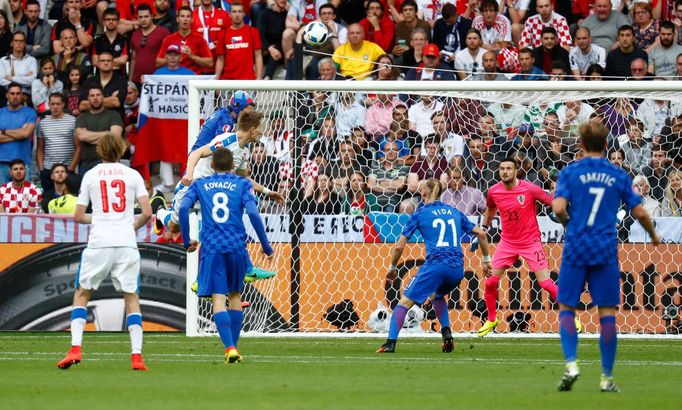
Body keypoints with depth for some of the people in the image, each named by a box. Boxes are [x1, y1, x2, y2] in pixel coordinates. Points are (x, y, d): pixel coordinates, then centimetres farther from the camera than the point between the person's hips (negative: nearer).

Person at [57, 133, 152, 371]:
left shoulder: (90, 175, 6)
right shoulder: (132, 175, 6)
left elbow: (78, 216, 6)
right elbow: (147, 213, -1)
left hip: (98, 244, -1)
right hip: (126, 244, 1)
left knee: (82, 294, 13)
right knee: (131, 297, 8)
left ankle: (75, 348, -2)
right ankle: (137, 356, -2)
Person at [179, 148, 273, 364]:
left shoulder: (199, 184, 11)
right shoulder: (242, 184, 8)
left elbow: (183, 208, -3)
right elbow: (253, 213, -5)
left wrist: (186, 241, 7)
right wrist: (266, 246, 1)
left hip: (211, 248, -1)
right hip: (237, 246, 1)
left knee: (218, 299, -7)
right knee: (235, 295, 18)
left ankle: (230, 348, -24)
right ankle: (233, 346, 19)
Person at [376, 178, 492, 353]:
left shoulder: (420, 214, 8)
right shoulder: (454, 212, 20)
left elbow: (399, 246, 5)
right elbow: (481, 234, 19)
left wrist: (392, 268, 18)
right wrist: (486, 259, 28)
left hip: (435, 266, -5)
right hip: (457, 268, 5)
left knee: (405, 302, 1)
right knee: (437, 296, 33)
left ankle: (390, 343, -14)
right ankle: (447, 334, 13)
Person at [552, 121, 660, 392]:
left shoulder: (570, 172, -1)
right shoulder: (618, 176, 6)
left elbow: (558, 208, -12)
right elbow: (640, 212, 7)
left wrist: (567, 222, 10)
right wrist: (653, 235, 26)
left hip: (576, 248, -1)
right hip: (606, 251, 1)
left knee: (566, 308, 8)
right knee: (607, 312, 3)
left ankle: (571, 364, -10)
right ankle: (607, 377, 3)